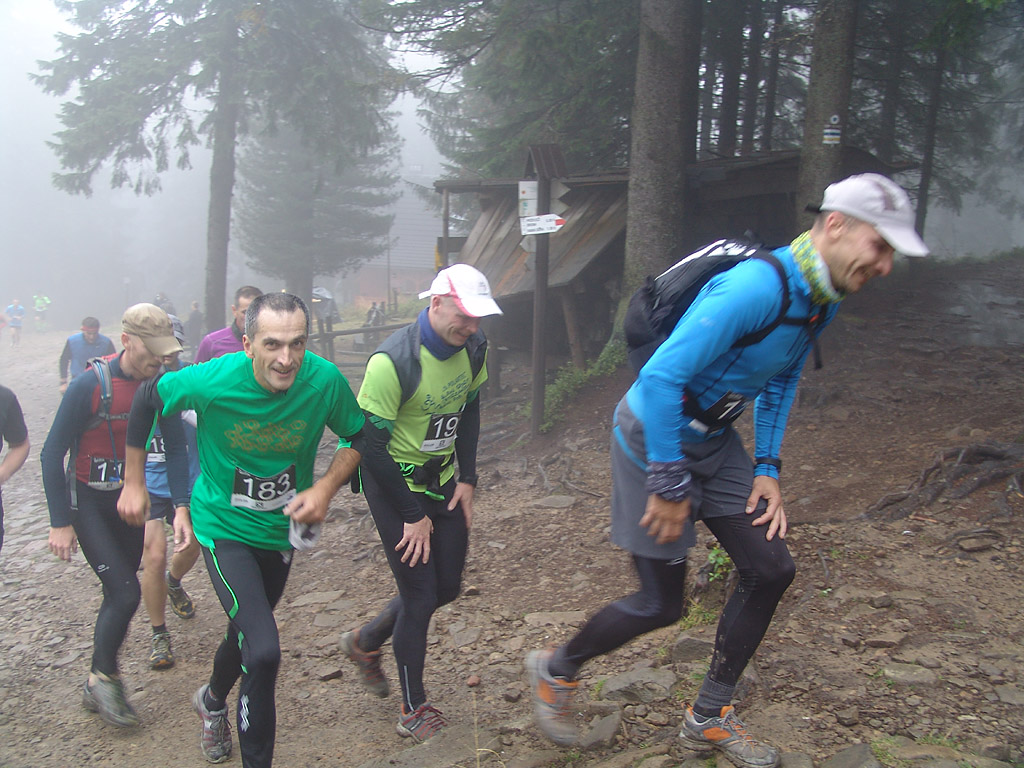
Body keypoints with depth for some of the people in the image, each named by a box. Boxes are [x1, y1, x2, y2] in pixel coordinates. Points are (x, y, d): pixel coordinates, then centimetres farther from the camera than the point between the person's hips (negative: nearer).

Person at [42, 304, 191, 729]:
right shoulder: (90, 385, -22)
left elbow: (174, 446, -1)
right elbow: (52, 453, -15)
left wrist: (181, 507, -11)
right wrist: (60, 523, -14)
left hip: (130, 496, 5)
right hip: (87, 500, -5)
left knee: (119, 593, 13)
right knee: (125, 592, -13)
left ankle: (98, 687, 32)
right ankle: (102, 678, 10)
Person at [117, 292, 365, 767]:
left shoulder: (325, 380, -22)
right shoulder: (211, 381, -26)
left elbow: (358, 436, -5)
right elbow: (145, 401, -6)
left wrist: (325, 488, -21)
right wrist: (134, 484, 0)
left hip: (281, 528, 4)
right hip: (224, 526, -4)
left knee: (246, 630, 26)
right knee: (264, 650, -20)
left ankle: (213, 700, 59)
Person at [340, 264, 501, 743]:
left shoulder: (473, 348, -6)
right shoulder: (393, 360, -27)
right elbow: (371, 446, -22)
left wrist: (467, 478, 5)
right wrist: (413, 515, -17)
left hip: (441, 478, 7)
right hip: (394, 483, -7)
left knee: (447, 585, 12)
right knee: (419, 593, -3)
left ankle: (365, 641, 37)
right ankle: (414, 711, 18)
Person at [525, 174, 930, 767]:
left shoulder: (822, 299, 2)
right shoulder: (758, 286, -29)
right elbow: (661, 376, -32)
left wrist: (768, 470, 8)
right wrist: (669, 486, -25)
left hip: (714, 440, 9)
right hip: (655, 437, -9)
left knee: (771, 569, 7)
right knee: (662, 604, 0)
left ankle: (710, 717, 25)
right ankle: (556, 670, 28)